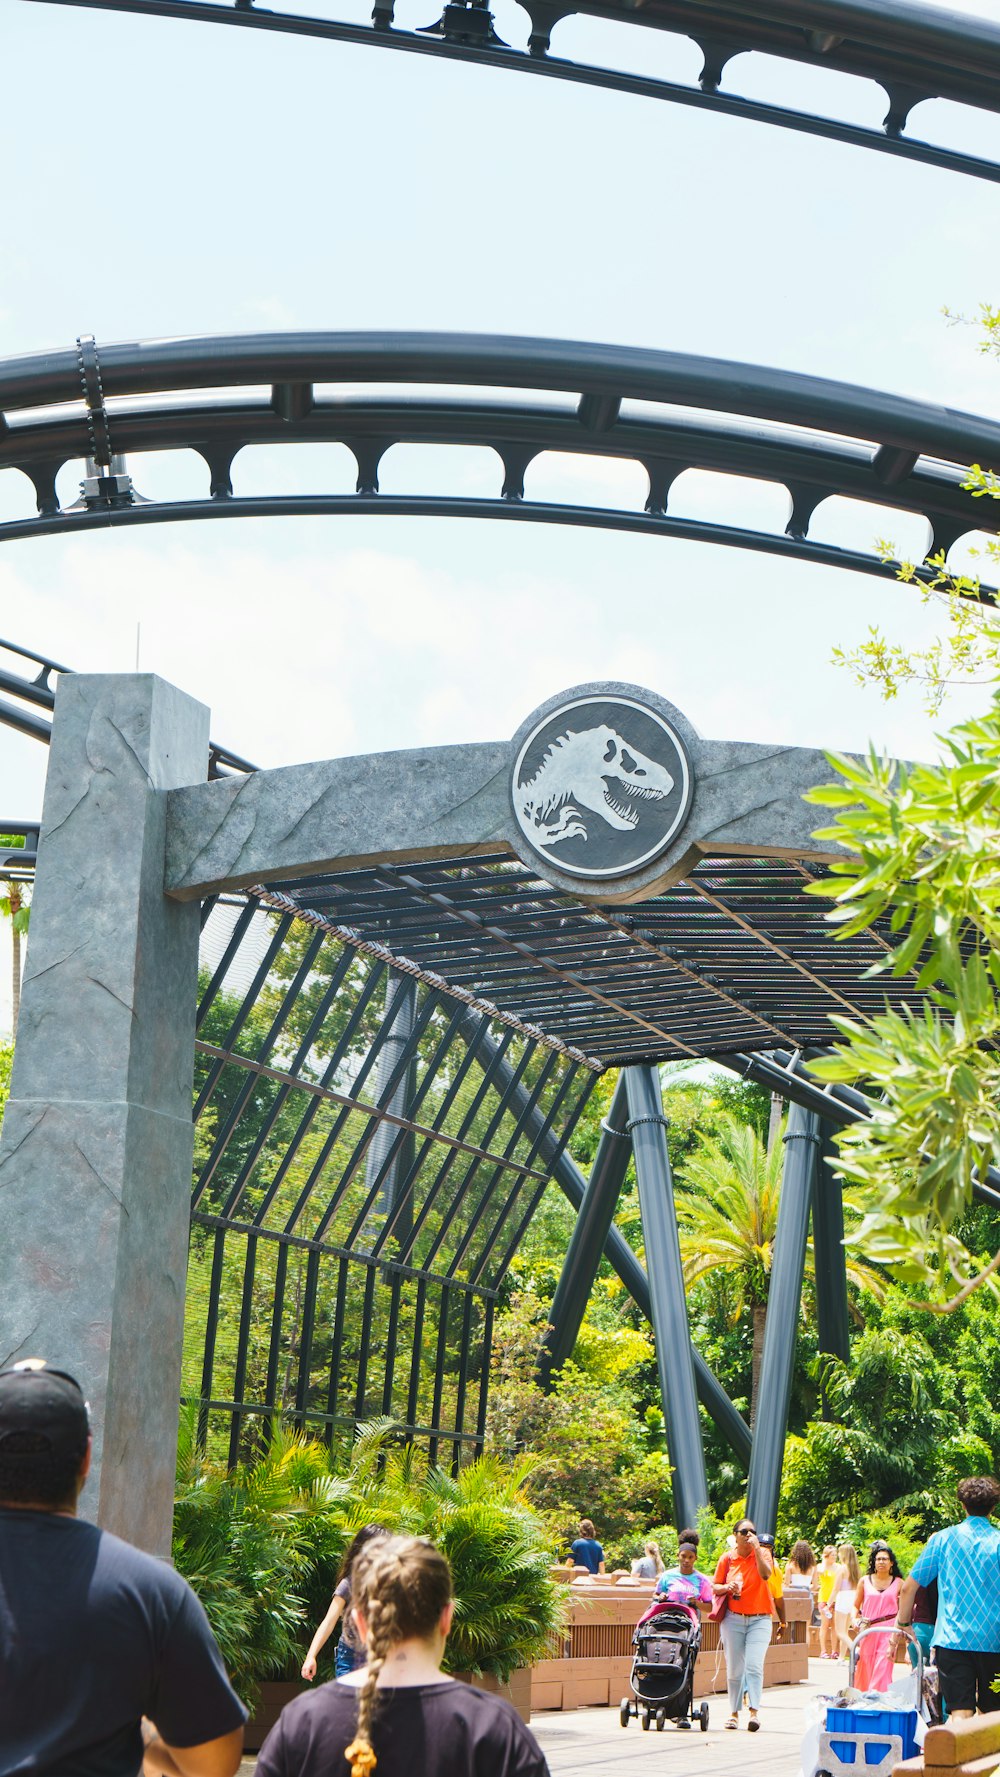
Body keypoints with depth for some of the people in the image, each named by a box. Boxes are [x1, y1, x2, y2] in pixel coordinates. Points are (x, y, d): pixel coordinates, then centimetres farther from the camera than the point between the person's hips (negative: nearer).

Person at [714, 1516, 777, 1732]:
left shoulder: (762, 1553, 0)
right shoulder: (727, 1559, 5)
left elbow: (765, 1574, -19)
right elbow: (715, 1587, 10)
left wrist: (756, 1548, -22)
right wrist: (727, 1588, -11)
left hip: (759, 1619, -2)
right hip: (733, 1619, 2)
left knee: (754, 1665, -15)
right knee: (734, 1669, 4)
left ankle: (754, 1711, -16)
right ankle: (734, 1712, 14)